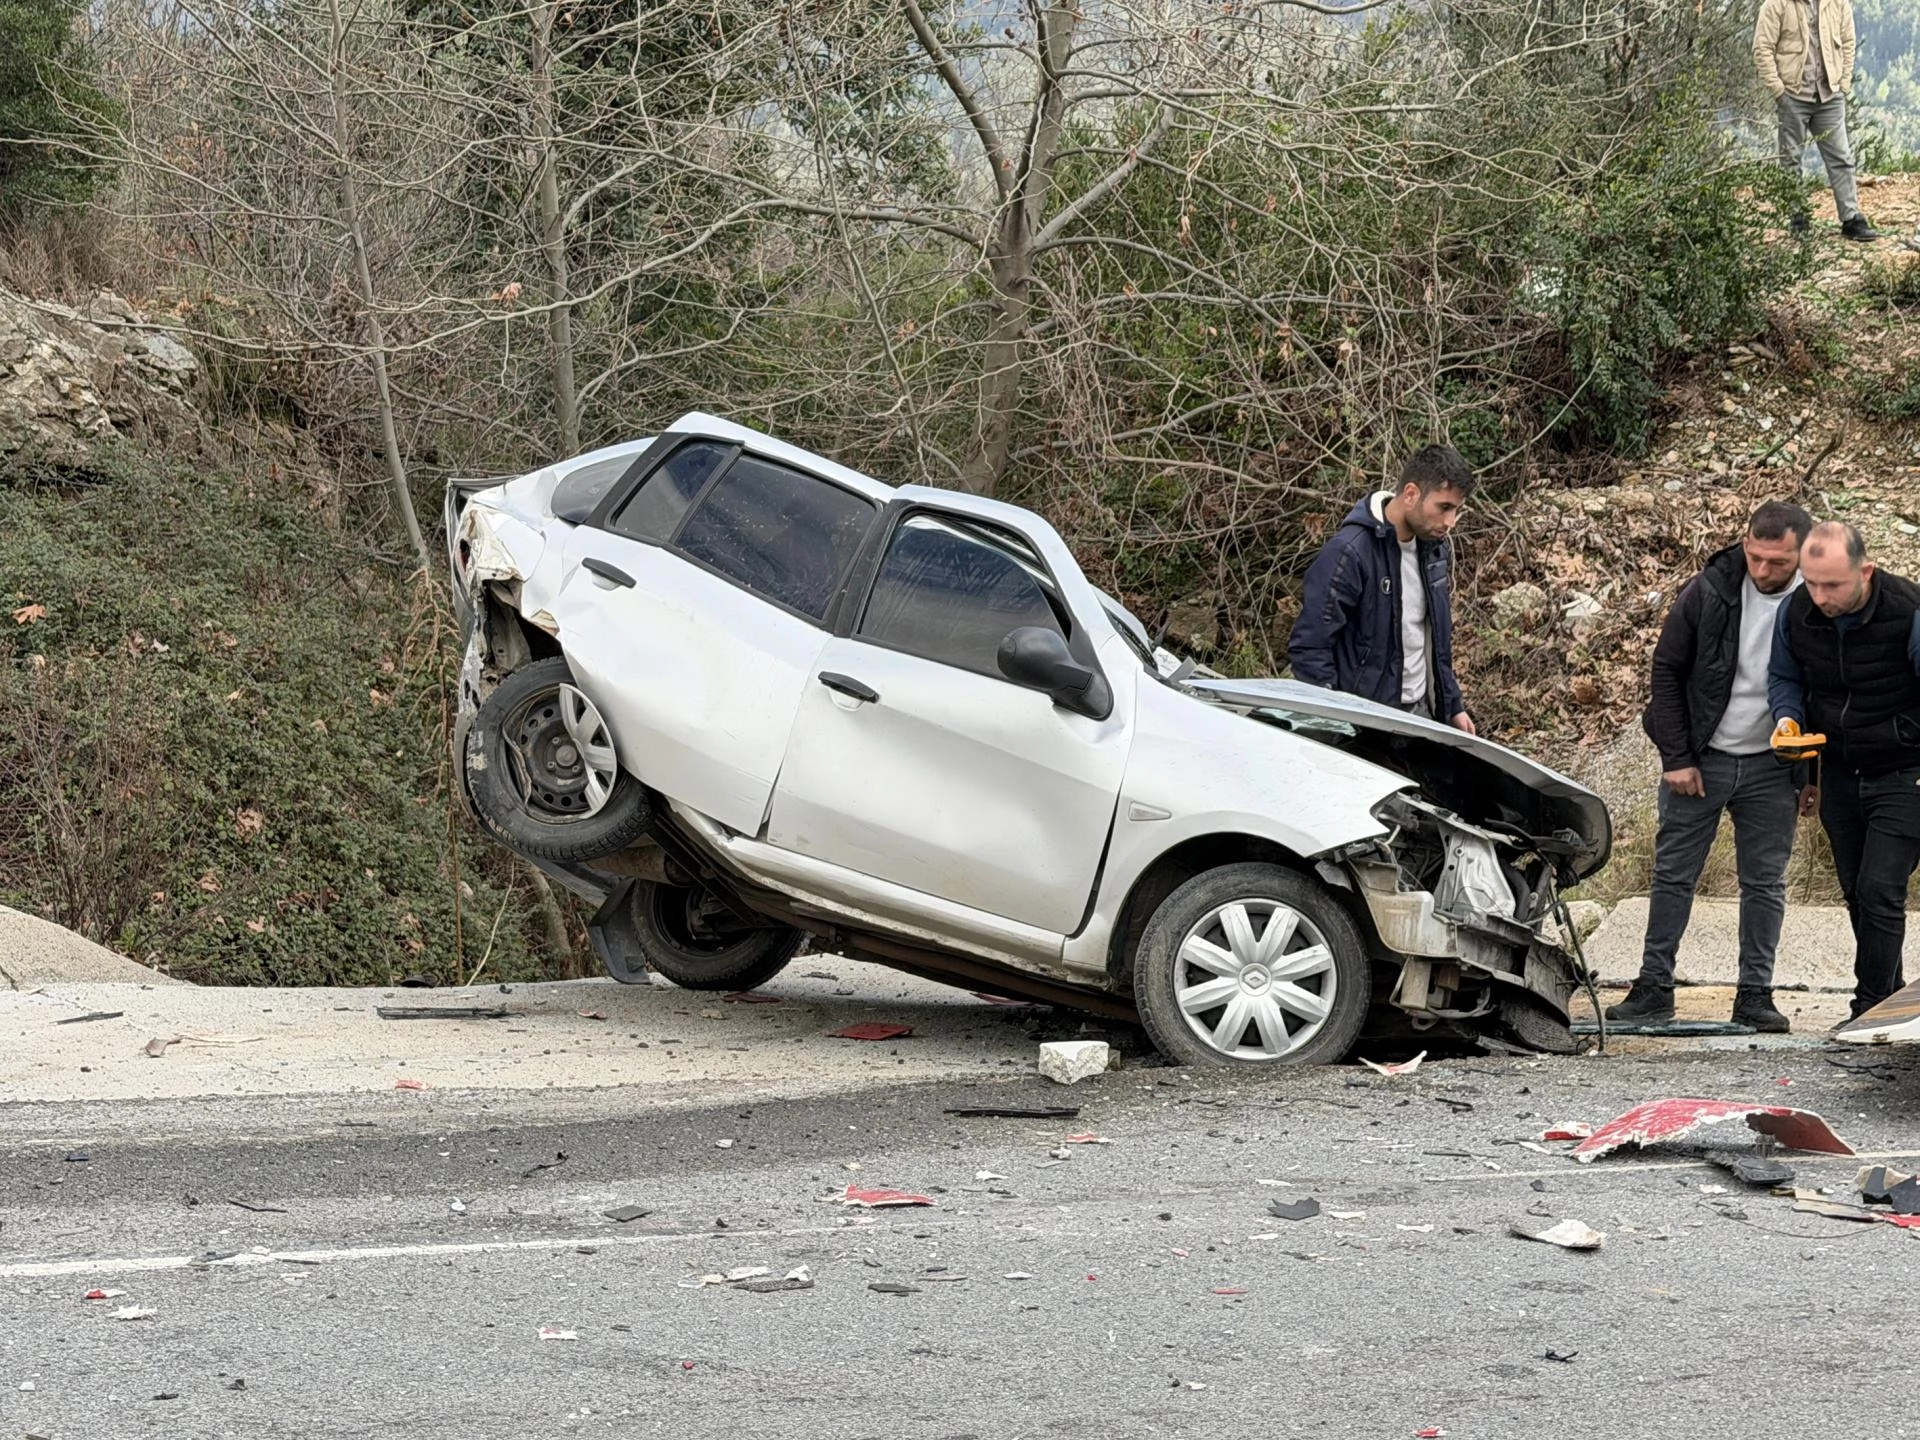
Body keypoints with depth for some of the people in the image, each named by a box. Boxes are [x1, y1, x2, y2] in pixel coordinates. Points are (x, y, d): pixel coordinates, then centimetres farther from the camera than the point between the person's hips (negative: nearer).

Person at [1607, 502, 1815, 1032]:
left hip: (1771, 769, 1)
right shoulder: (1708, 592, -11)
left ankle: (1755, 996, 13)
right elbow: (1667, 670, -4)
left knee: (1766, 884, 5)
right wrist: (1677, 758, -7)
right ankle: (1654, 988, 9)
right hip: (1700, 759, 0)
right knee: (1673, 875, 3)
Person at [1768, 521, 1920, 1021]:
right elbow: (1784, 675, 11)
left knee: (1880, 892, -13)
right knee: (1857, 894, 12)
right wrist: (1787, 716, -10)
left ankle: (1870, 1011, -7)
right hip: (1838, 773, 6)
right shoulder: (1796, 613, -8)